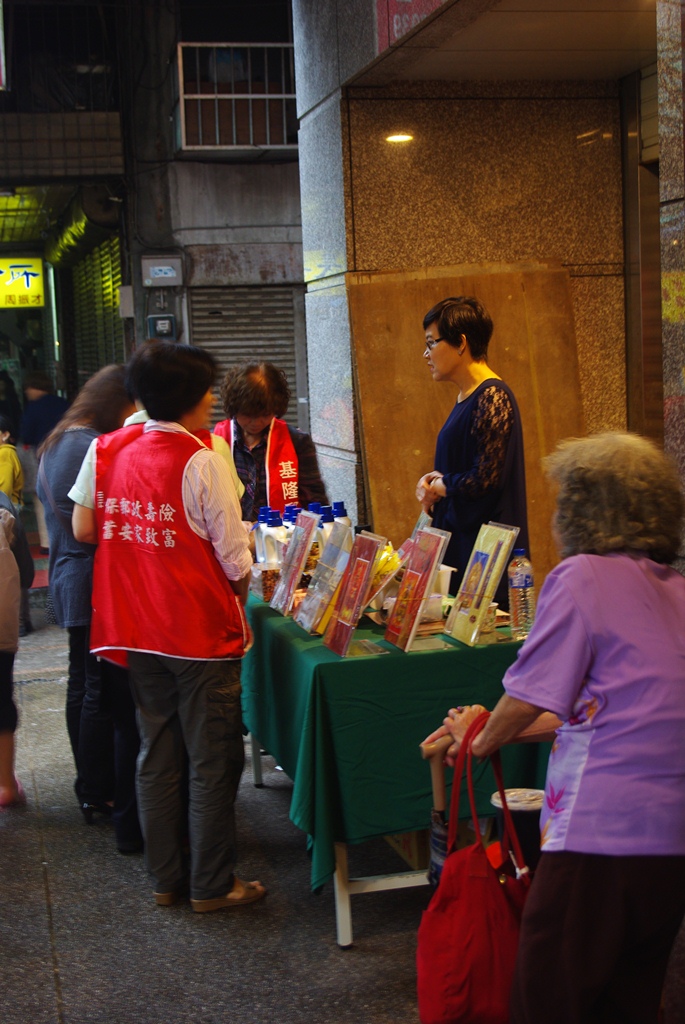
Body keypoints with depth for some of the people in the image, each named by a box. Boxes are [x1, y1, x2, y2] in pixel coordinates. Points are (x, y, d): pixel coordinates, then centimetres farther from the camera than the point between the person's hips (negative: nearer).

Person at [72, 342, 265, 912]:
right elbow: (234, 558, -14)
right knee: (212, 762, 6)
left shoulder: (109, 449, 1)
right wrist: (240, 605, 3)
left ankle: (165, 879, 25)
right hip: (202, 631, -6)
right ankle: (213, 885, 15)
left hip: (139, 630, 6)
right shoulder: (201, 461, -16)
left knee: (157, 756, 16)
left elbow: (83, 529, 8)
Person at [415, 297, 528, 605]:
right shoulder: (465, 397, 15)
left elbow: (484, 479, -20)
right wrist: (433, 481, 2)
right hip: (460, 545, 10)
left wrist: (440, 485, -4)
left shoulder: (492, 398, -15)